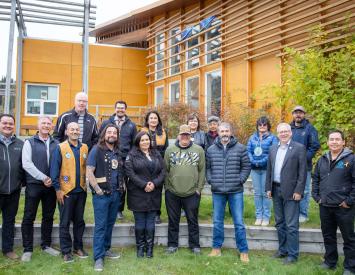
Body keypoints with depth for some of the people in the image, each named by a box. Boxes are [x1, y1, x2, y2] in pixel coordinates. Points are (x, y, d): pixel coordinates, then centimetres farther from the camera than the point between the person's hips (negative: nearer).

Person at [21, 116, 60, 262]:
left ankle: (46, 245, 25)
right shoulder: (29, 142, 0)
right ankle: (27, 249, 12)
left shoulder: (56, 143, 8)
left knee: (48, 217, 11)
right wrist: (43, 177, -14)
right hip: (34, 185, -3)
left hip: (51, 185, 3)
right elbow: (26, 164, -9)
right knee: (29, 217, 2)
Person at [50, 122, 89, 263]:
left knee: (79, 220, 13)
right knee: (65, 222, 6)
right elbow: (54, 169, -8)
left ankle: (78, 247, 27)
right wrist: (57, 189, -11)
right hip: (66, 191, -3)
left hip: (81, 190, 4)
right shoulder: (60, 148, -6)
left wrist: (87, 184, 4)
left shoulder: (85, 148, 5)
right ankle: (66, 251, 17)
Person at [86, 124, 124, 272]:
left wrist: (121, 187, 8)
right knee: (100, 225, -2)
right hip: (102, 194, -6)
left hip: (116, 193, 6)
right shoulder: (96, 150, -7)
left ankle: (106, 249, 29)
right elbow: (89, 172, -13)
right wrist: (98, 190, -14)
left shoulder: (118, 153, 10)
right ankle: (99, 257, 5)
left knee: (110, 223, 15)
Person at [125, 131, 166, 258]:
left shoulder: (156, 154, 13)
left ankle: (149, 248, 19)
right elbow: (130, 173, -10)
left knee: (151, 224, 8)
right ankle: (140, 247, 19)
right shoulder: (132, 155, 1)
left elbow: (163, 171, 5)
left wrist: (154, 183, -11)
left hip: (154, 194, 3)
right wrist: (144, 185, -16)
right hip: (137, 194, -3)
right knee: (139, 224, 6)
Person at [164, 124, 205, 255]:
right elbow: (165, 170, 3)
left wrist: (199, 188, -3)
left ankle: (194, 245, 24)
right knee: (173, 220, 12)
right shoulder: (170, 150, 2)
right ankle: (172, 244, 26)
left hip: (192, 193, 0)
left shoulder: (199, 150, 1)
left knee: (193, 220, 10)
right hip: (172, 192, 1)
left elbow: (202, 170, 1)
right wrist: (167, 186, -2)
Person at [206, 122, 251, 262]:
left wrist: (240, 180, -7)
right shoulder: (211, 150, 5)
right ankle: (216, 248, 27)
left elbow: (246, 167, 1)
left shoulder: (240, 148, -1)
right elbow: (207, 167, 11)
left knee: (239, 222, 4)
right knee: (217, 222, 13)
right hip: (217, 191, 2)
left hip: (236, 191, -2)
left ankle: (243, 251, 16)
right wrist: (210, 180, -1)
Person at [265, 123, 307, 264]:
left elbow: (302, 172, -9)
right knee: (279, 223, 15)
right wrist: (268, 188, 7)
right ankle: (282, 249, 28)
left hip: (291, 191, -5)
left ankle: (292, 254, 10)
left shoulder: (299, 148, -5)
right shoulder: (273, 149, 10)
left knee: (291, 225, -1)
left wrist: (298, 191, -13)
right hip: (276, 190, 6)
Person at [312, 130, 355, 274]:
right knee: (328, 235, 16)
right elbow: (315, 179, 17)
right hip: (325, 206, 5)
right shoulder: (322, 160, 8)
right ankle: (330, 261, 32)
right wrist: (316, 196, 9)